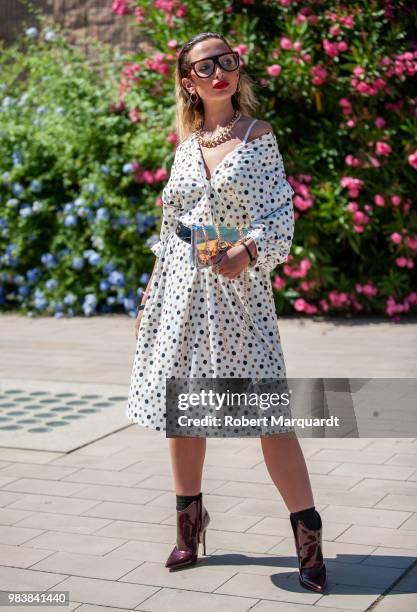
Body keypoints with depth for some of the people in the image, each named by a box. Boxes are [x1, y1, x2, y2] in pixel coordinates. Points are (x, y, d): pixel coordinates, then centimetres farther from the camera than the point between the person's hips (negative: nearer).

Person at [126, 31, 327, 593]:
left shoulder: (258, 136, 0)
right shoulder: (185, 147, 12)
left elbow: (281, 214, -7)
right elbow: (170, 230, 16)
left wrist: (248, 250, -26)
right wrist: (149, 300, 14)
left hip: (237, 288, -5)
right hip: (181, 290, 5)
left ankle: (308, 534, 0)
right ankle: (190, 526, 25)